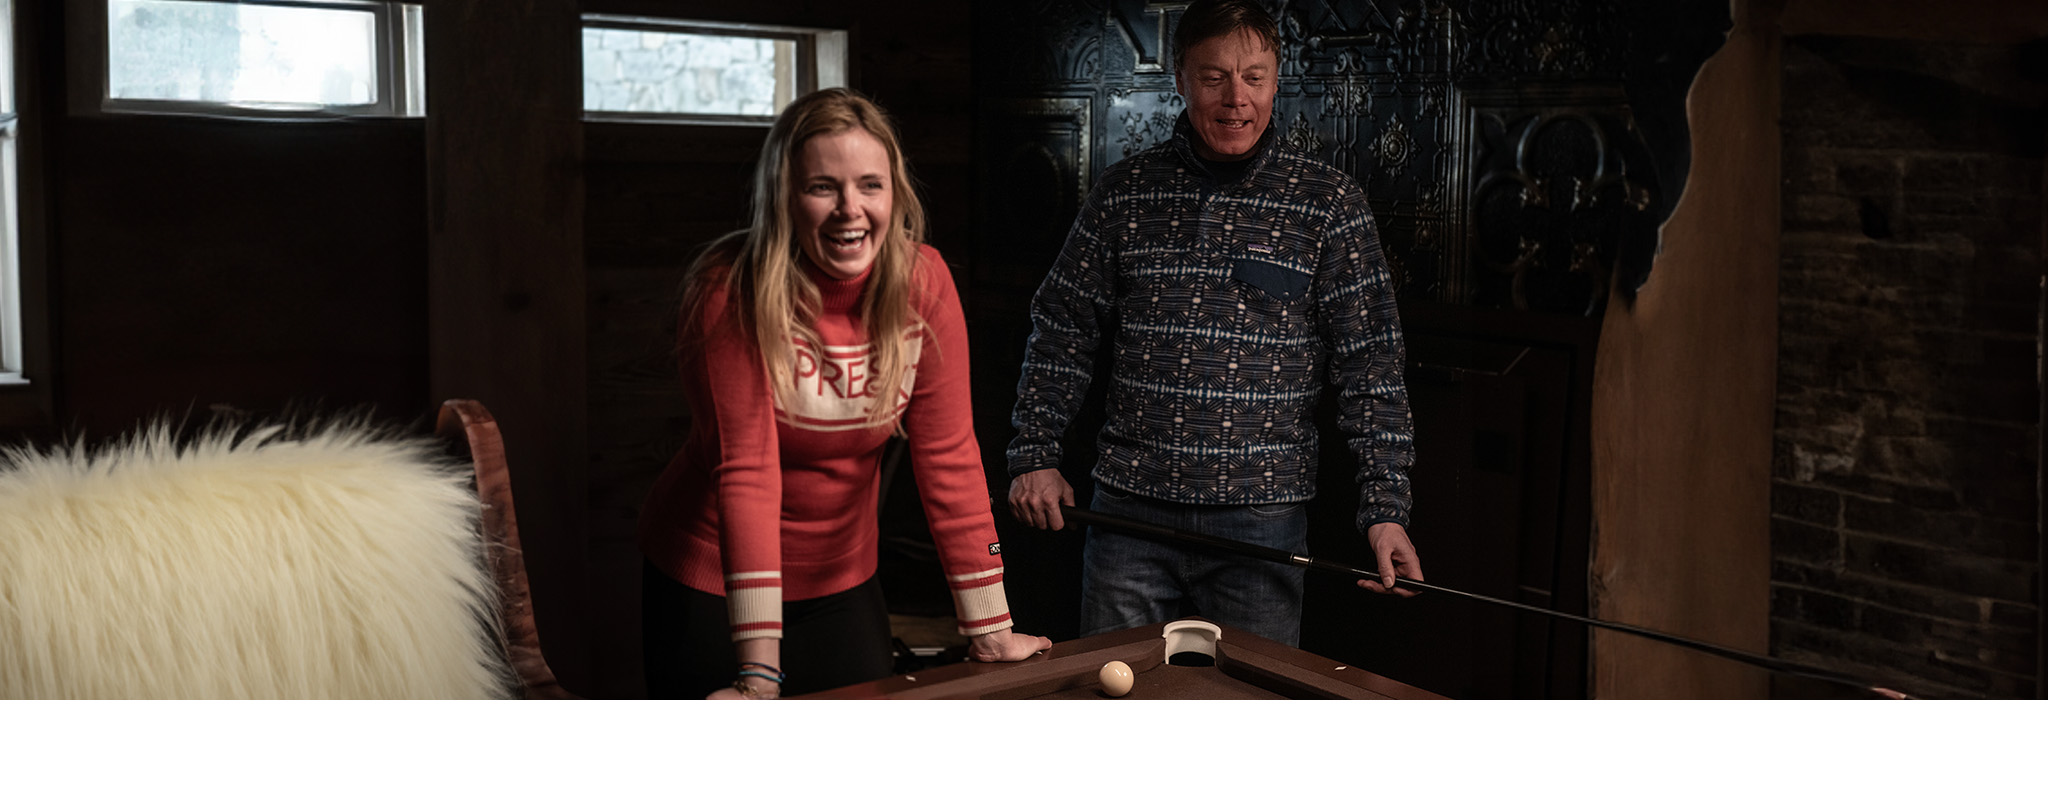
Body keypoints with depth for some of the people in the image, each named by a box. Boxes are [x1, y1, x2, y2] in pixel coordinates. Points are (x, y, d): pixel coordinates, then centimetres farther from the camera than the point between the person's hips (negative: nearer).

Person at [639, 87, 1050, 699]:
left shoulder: (922, 281, -13)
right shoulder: (732, 293, -22)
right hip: (711, 583, -3)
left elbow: (948, 456, -10)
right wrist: (760, 673, -29)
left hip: (843, 581, 3)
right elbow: (747, 470, -25)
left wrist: (988, 630, -10)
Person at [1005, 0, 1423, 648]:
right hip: (1130, 509, 2)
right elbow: (1063, 333, 10)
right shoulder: (1125, 192, 4)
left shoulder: (1330, 205, -1)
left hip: (1261, 520, -1)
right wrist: (1034, 455, 3)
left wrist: (1385, 508, -9)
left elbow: (1369, 367, -3)